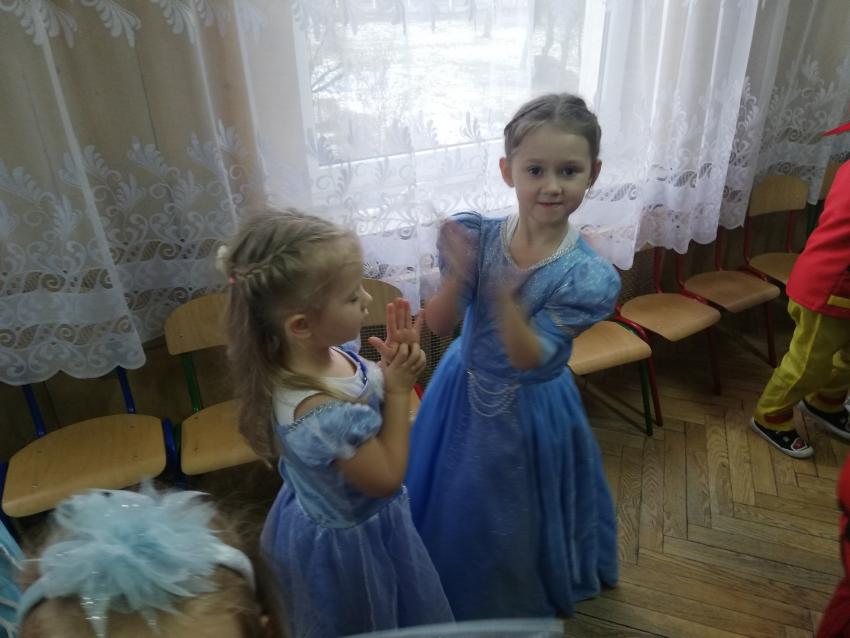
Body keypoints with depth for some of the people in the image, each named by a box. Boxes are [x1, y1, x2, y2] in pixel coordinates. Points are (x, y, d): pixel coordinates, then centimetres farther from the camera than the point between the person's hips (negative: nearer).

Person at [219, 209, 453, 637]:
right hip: (343, 542, -7)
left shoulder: (326, 349, -17)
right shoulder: (319, 413, -42)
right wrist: (399, 388, -26)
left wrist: (391, 366, -19)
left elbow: (367, 397, 1)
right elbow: (387, 478, -27)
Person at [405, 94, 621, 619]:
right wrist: (458, 276, -37)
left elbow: (529, 358, -25)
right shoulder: (474, 235, -18)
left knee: (518, 521, 21)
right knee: (456, 511, 25)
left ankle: (525, 605, 56)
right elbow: (437, 326, -17)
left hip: (529, 410, -2)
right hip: (464, 393, 3)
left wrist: (506, 299, -43)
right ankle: (453, 596, 57)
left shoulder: (589, 275, -24)